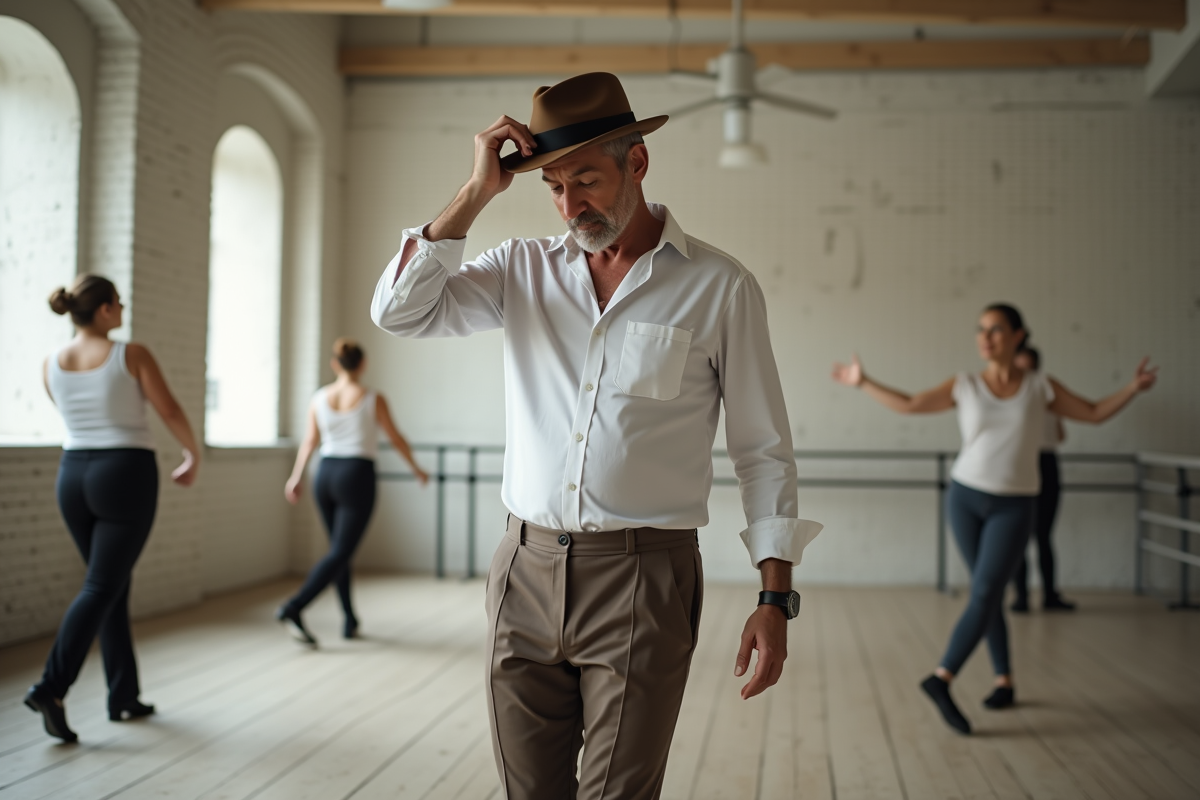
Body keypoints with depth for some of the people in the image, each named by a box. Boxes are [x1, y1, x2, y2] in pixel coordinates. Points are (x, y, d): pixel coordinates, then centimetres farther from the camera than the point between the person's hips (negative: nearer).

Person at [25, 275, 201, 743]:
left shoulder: (51, 365, 5)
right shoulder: (132, 355, -9)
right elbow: (172, 414, -6)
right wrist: (194, 456, 11)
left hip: (74, 478, 6)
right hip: (126, 479, -6)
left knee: (114, 586, 14)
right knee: (101, 589, -6)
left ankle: (124, 697, 16)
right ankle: (51, 687, -19)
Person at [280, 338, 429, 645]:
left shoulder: (319, 398, 2)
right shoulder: (373, 400, -6)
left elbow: (309, 442, 4)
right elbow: (396, 439, 2)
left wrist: (296, 477, 15)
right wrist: (416, 469, 17)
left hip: (326, 474, 5)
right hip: (357, 476, -5)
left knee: (341, 550, 17)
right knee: (339, 553, -7)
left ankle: (350, 621, 22)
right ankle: (293, 608, -23)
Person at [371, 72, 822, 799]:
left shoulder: (720, 288, -2)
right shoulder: (524, 270, 8)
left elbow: (764, 452, 0)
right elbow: (399, 311, -2)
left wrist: (775, 599, -5)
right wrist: (478, 193, -4)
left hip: (642, 582, -3)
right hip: (526, 575, 4)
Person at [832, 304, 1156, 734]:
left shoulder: (1040, 387, 2)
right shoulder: (964, 387, 2)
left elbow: (1095, 413, 7)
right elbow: (909, 405, 0)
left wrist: (1134, 387, -6)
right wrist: (863, 382, -4)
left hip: (1014, 507, -1)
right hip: (966, 498, 1)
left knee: (984, 593, -14)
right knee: (989, 594, 8)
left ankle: (940, 679, -18)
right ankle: (1005, 681, 17)